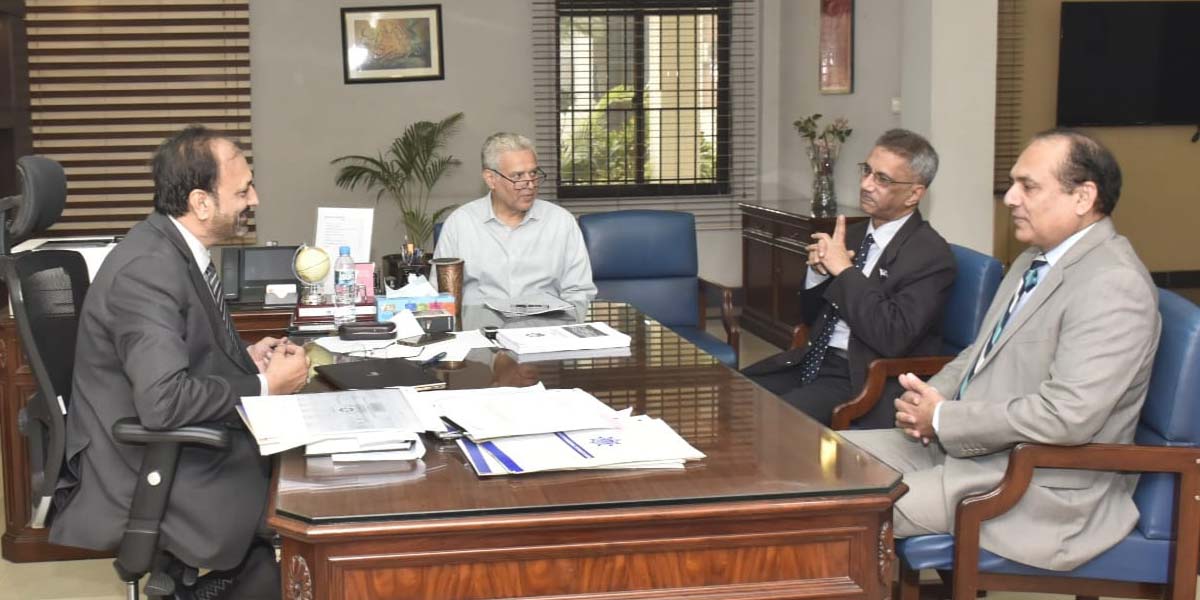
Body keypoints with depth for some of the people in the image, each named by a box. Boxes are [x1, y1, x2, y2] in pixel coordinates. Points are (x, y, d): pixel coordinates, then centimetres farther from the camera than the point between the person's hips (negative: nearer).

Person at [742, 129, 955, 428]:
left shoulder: (931, 254, -10)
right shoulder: (853, 234, 13)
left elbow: (893, 338, -23)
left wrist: (845, 270, -17)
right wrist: (818, 271, -4)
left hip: (866, 380, -7)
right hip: (815, 362, 7)